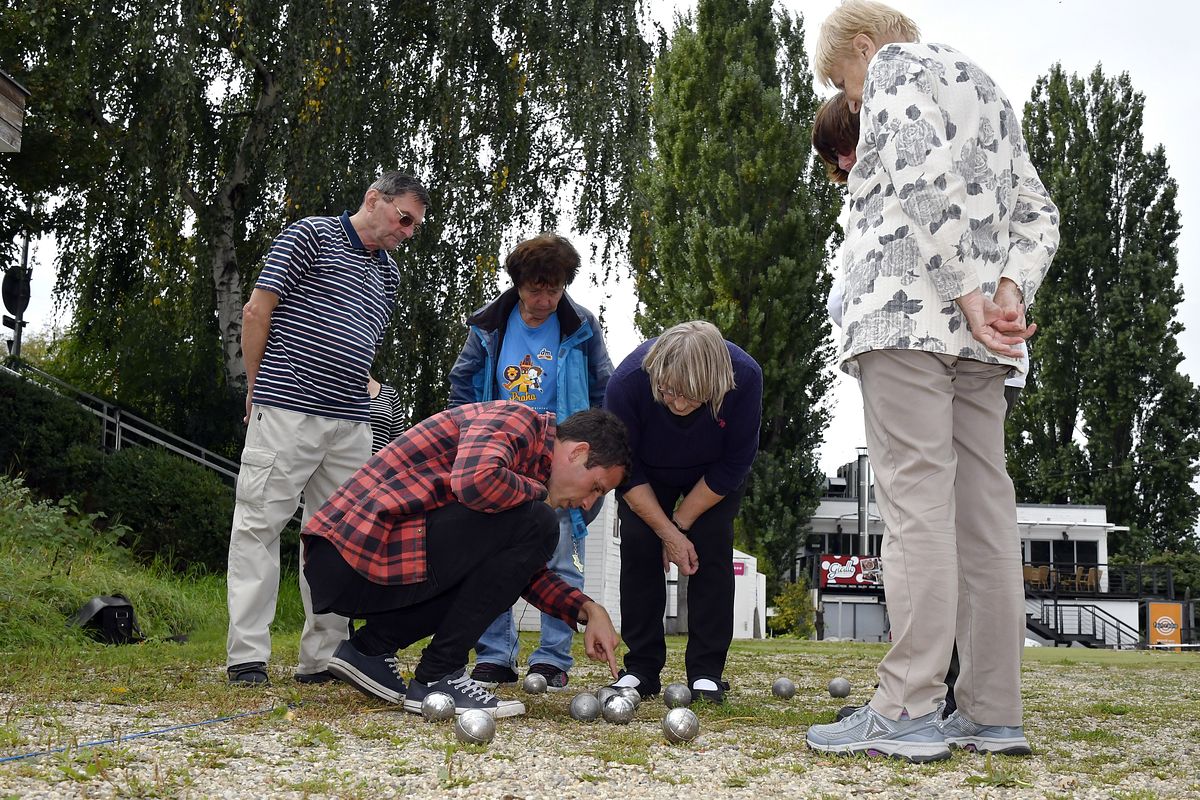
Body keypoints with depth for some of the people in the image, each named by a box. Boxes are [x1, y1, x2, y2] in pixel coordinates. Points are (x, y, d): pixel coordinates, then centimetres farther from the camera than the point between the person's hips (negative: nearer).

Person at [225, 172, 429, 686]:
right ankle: (247, 657, -2)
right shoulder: (311, 236, -1)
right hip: (287, 412, -7)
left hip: (351, 422, 7)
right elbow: (256, 311, -3)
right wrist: (258, 388, 2)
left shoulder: (388, 274, 19)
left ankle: (322, 657, 13)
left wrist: (351, 397, 14)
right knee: (259, 525, -5)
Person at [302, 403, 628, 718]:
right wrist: (538, 490, -9)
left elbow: (526, 571, 27)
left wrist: (589, 610, 13)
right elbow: (476, 481, -30)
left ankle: (370, 648, 15)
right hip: (354, 557, -10)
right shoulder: (516, 420, -7)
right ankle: (436, 678, -10)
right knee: (534, 524, -15)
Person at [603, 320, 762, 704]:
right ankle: (641, 669, -2)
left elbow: (734, 465, -24)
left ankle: (707, 673, -6)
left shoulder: (745, 377, -38)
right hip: (648, 469, 0)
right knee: (638, 546, -11)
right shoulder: (627, 381, -38)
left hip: (715, 473, 0)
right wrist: (668, 532, -24)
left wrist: (681, 523, -20)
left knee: (712, 548, -13)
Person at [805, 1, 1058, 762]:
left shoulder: (894, 66, 5)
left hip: (907, 313, -8)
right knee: (982, 508, 3)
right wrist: (1010, 287, 2)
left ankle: (909, 711, -12)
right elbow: (1039, 214, 18)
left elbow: (926, 176, -15)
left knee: (917, 501, -12)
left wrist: (967, 291, -16)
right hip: (976, 338, 8)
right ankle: (993, 712, 3)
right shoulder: (987, 88, 30)